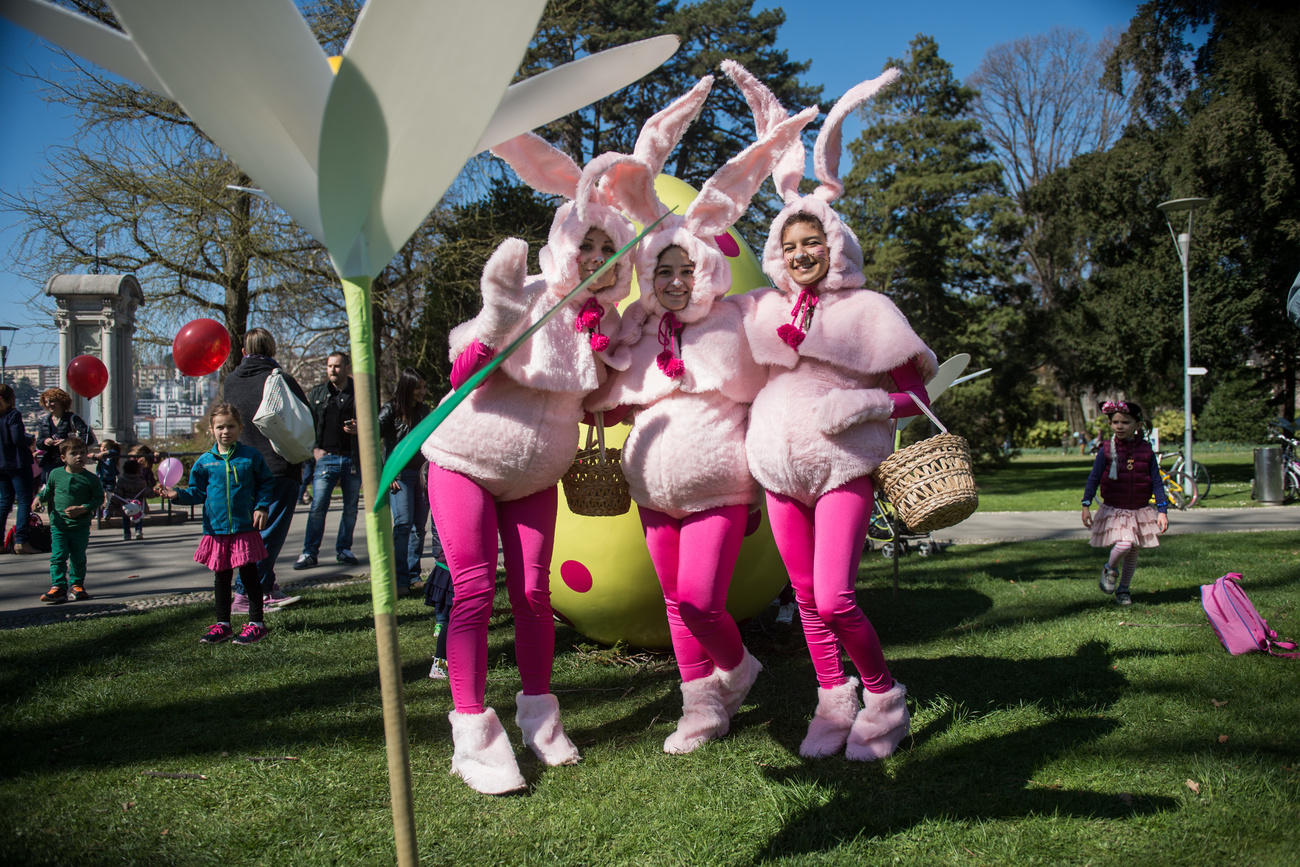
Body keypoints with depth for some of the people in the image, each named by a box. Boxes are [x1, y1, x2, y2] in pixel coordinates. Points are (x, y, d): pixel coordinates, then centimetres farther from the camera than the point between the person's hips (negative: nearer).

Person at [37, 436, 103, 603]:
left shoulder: (91, 478, -6)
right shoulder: (55, 474, 2)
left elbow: (99, 498, -5)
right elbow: (47, 492, 16)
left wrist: (82, 509, -17)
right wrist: (39, 499, -3)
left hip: (81, 525, -1)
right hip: (58, 524, 1)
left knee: (78, 557, 8)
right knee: (58, 556, -5)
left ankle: (77, 585, 22)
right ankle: (58, 586, -4)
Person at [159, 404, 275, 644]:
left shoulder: (251, 456, 0)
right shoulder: (205, 462, 5)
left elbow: (266, 483, 6)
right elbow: (198, 492, 9)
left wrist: (262, 507, -5)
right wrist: (178, 494, -8)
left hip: (245, 527, -2)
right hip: (216, 530, 2)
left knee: (249, 574, 2)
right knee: (221, 576, 12)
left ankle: (256, 623, 12)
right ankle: (222, 624, 23)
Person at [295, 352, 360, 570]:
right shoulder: (317, 394, 10)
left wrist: (359, 429, -10)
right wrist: (314, 448, 0)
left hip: (353, 459, 0)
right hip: (327, 458, 0)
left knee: (351, 508, 6)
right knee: (318, 507, -5)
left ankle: (344, 549, 18)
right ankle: (309, 553, 1)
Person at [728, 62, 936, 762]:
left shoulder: (866, 310, -1)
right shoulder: (760, 310, 10)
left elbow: (915, 396, 1)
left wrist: (858, 404, -15)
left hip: (843, 467, -4)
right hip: (779, 466, 4)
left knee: (834, 600, -13)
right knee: (806, 599, 7)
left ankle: (885, 699, 9)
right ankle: (834, 704, 22)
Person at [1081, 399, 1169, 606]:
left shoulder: (1146, 451, -1)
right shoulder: (1106, 450, -5)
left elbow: (1157, 482, 2)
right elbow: (1093, 478, -2)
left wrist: (1162, 511, -4)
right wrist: (1086, 505, -9)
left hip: (1140, 511, 2)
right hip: (1113, 510, -2)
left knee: (1132, 553, 9)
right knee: (1124, 544, -22)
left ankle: (1123, 589, 30)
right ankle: (1110, 569, 10)